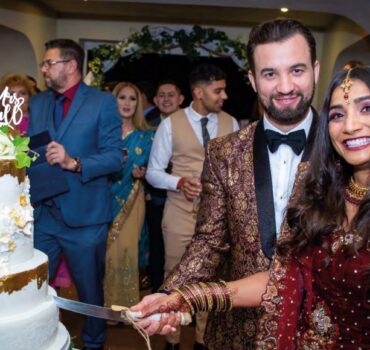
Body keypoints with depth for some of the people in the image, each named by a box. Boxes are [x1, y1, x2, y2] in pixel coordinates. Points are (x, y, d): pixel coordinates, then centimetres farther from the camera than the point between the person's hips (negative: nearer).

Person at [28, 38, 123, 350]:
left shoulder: (103, 102, -5)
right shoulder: (37, 102, 12)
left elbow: (115, 157, -10)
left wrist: (75, 162, -24)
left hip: (83, 215, -4)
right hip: (41, 213, 4)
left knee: (90, 289, 12)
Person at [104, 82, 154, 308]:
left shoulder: (146, 136, 6)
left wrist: (142, 173, -11)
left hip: (131, 201, 0)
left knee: (126, 249, -2)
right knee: (105, 250, 1)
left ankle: (126, 305, 14)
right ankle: (105, 304, 18)